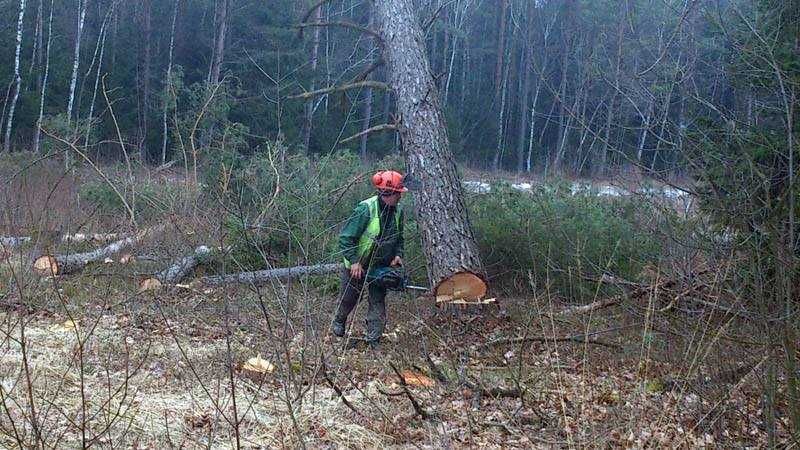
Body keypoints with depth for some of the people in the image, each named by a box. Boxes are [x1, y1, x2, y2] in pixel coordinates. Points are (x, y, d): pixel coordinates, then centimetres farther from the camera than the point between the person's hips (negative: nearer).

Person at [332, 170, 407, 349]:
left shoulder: (397, 211, -8)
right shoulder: (366, 209, -28)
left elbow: (399, 238, 8)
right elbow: (345, 237, -24)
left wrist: (398, 255, -8)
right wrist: (354, 262, -26)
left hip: (380, 266, 4)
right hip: (357, 266, -4)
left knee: (378, 302, 1)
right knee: (348, 300, 16)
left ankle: (374, 341, 6)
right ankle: (338, 323, 45)